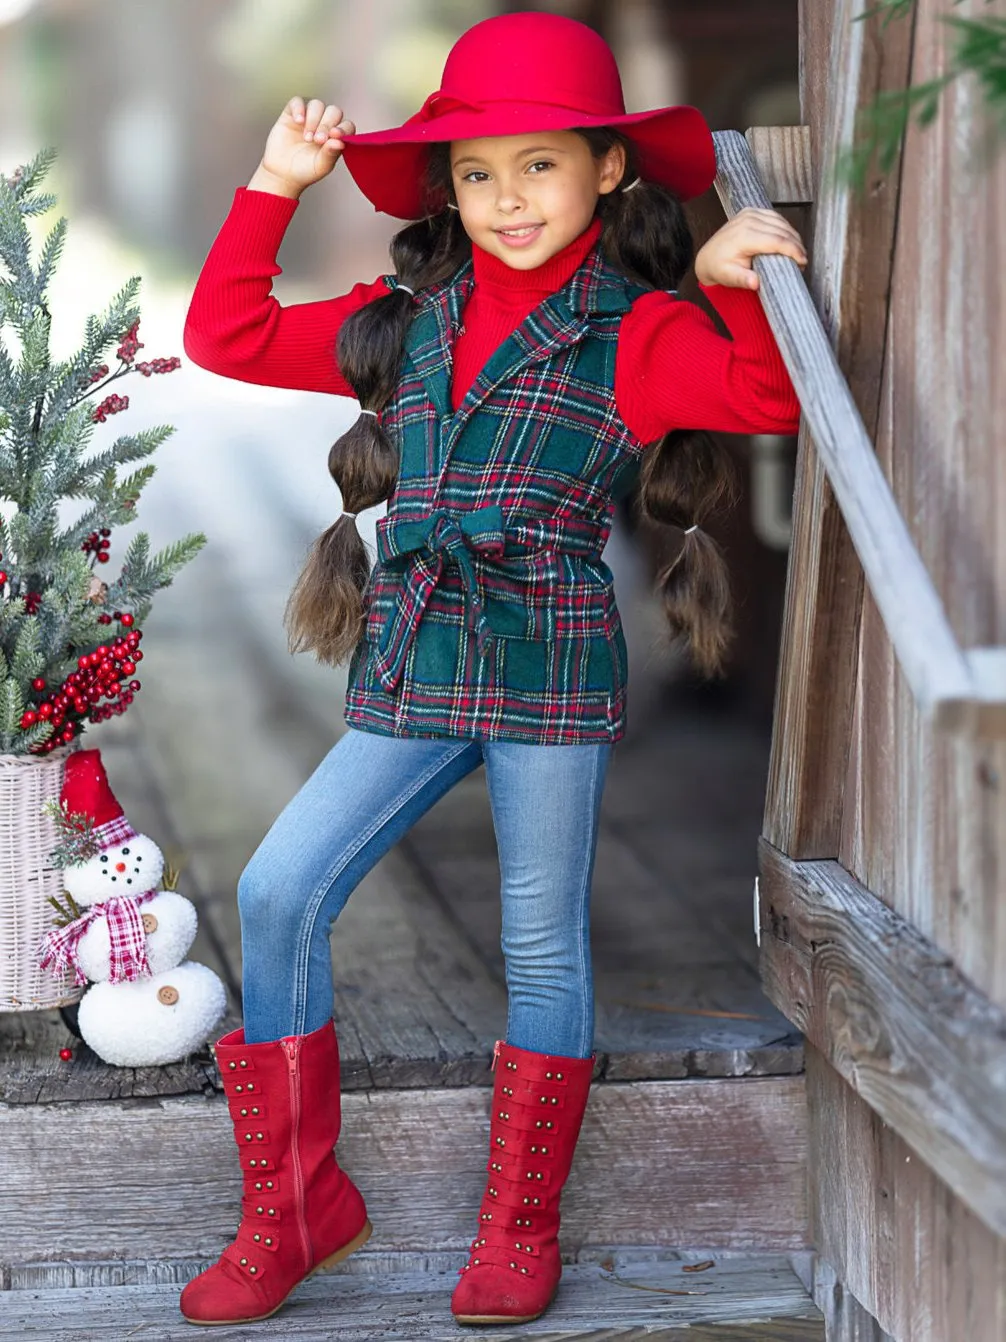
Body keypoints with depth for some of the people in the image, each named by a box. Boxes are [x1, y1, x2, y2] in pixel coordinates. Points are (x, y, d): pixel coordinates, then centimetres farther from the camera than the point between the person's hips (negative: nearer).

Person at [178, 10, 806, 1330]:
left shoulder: (637, 331, -1)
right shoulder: (403, 321, 14)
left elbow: (770, 395, -16)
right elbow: (228, 333, 19)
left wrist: (734, 279, -31)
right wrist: (275, 185, 14)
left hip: (553, 673, -4)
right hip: (410, 678, 4)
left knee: (543, 940, 3)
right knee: (278, 891, -7)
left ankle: (521, 1227, 18)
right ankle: (295, 1206, 5)